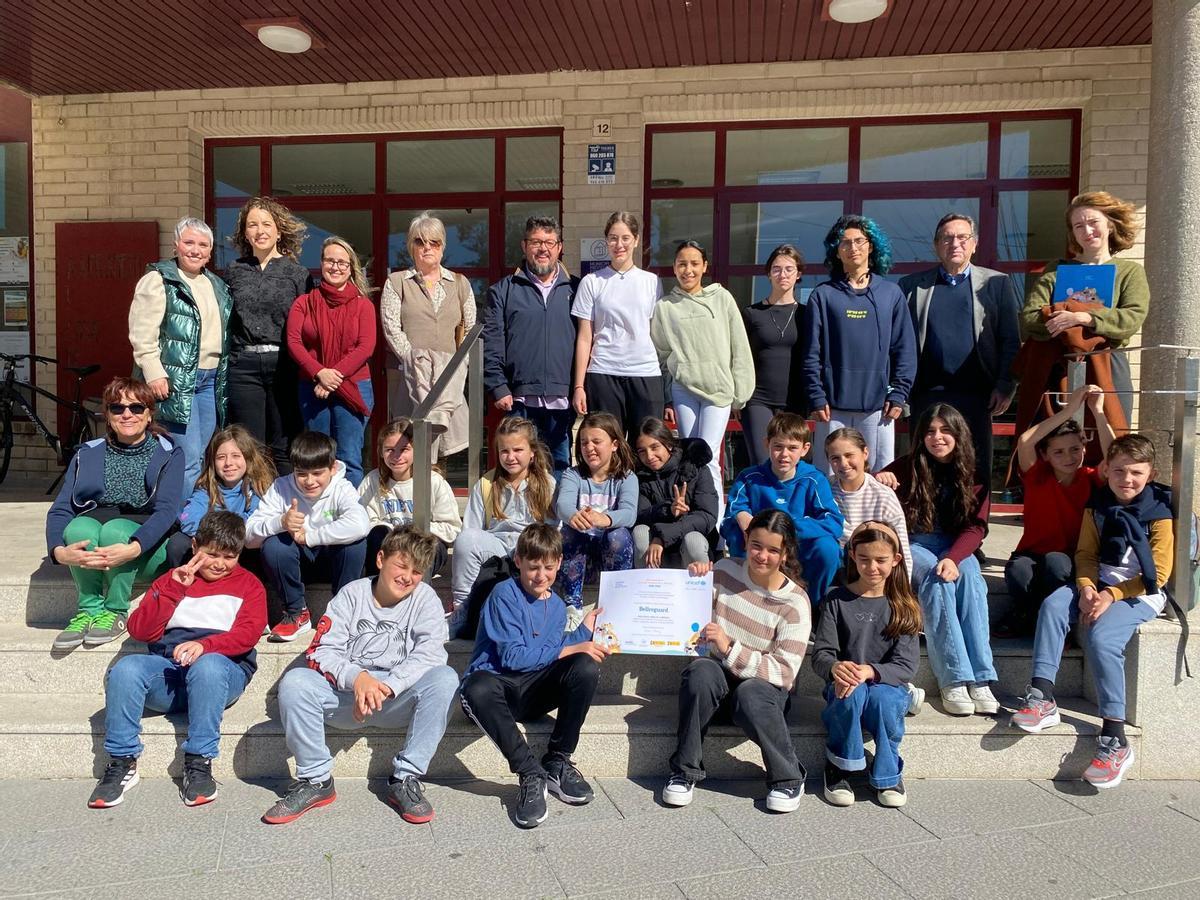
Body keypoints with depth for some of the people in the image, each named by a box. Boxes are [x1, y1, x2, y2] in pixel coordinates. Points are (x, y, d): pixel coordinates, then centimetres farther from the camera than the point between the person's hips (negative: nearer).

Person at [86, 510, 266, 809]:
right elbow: (139, 631, 8)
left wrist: (205, 644, -22)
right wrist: (173, 588, -4)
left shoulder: (248, 584, 16)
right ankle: (122, 763, -17)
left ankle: (198, 764, -29)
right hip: (167, 673, 3)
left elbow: (248, 633, -3)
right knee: (125, 668, -29)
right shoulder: (172, 580, 22)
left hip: (224, 670, -2)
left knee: (208, 665, -38)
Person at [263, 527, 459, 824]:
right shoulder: (352, 594, 3)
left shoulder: (425, 598, 1)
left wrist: (385, 687, -27)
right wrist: (357, 678, -26)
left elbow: (429, 655, -12)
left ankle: (406, 779, -18)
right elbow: (322, 651, -6)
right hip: (345, 693, 1)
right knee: (294, 681, -25)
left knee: (445, 678, -29)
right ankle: (316, 780, -9)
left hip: (398, 699, -1)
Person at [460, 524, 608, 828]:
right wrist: (571, 649, -14)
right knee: (476, 689, -42)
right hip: (499, 683, -5)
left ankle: (557, 763, -11)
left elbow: (552, 656, 11)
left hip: (534, 690, 5)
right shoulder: (505, 595, -7)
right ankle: (531, 774, -28)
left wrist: (584, 630, 11)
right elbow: (512, 656, -15)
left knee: (586, 667, -24)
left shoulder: (557, 606, 14)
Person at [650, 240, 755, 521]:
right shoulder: (664, 307, 7)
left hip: (718, 389, -2)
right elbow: (659, 355, 12)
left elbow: (740, 348, 5)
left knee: (708, 456, -12)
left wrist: (740, 392, 2)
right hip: (683, 390, 2)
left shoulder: (722, 298, 4)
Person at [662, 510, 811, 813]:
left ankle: (788, 779, -11)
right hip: (718, 680, 2)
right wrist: (692, 582, -10)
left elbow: (784, 671, -17)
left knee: (750, 695, -37)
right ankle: (685, 771, -18)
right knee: (701, 670, -32)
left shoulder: (795, 602, -10)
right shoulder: (725, 571, -1)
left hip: (765, 687, -2)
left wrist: (729, 649, -28)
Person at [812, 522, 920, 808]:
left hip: (888, 688, 1)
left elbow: (906, 666, -7)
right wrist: (835, 668, -31)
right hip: (844, 689, 0)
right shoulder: (837, 600, 2)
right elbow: (820, 654, -6)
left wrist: (869, 671, -27)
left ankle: (888, 774, -6)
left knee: (882, 697, -34)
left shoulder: (903, 607, 2)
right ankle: (839, 766, -8)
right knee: (852, 694, -34)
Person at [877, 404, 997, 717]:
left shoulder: (972, 474, 6)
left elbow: (976, 527, -3)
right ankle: (953, 680, -37)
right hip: (913, 544, -2)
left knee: (970, 577, -32)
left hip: (956, 547, 2)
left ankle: (980, 679, -35)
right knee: (937, 580, -33)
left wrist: (953, 557, -23)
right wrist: (878, 479, -21)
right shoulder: (908, 467, 3)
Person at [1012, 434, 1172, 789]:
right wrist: (1086, 587, -13)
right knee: (1053, 605, -23)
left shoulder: (1159, 513, -6)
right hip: (1100, 586, 5)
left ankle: (1115, 739, -24)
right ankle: (1042, 697, -27)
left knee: (1101, 637, -29)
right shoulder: (1098, 506, 8)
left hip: (1142, 592, -5)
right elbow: (1086, 554, 6)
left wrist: (1111, 595, -17)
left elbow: (1158, 573, -9)